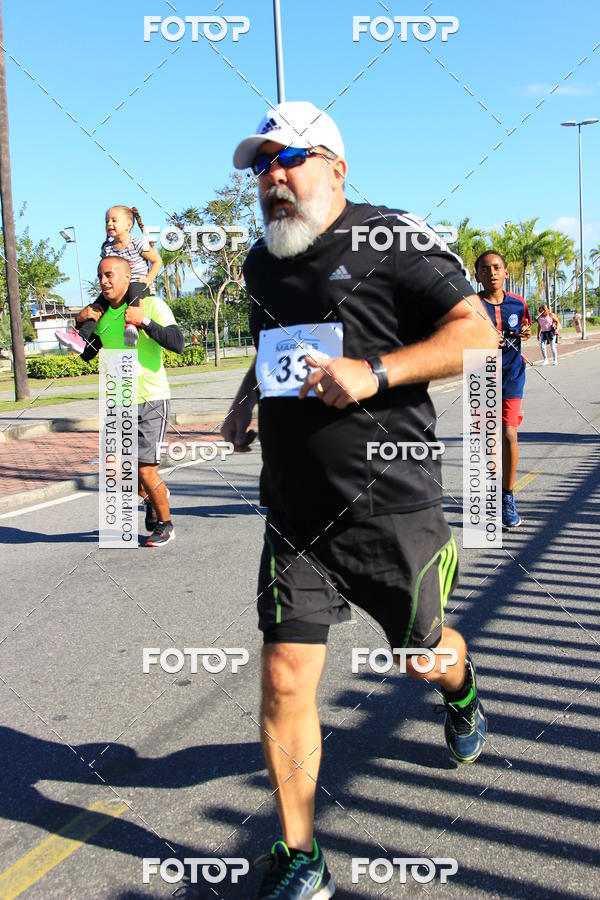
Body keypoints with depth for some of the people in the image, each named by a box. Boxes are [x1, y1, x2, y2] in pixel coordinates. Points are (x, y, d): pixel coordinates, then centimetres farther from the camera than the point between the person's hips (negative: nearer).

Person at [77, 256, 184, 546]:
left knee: (146, 472, -8)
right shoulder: (101, 314, 9)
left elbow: (178, 344, -18)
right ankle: (151, 498, 37)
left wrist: (144, 321, -24)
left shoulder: (151, 305, -8)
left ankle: (165, 524, 17)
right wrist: (80, 323, 5)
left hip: (150, 401, -6)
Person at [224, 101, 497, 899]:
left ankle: (460, 687, 56)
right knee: (285, 680, -1)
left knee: (424, 656, 16)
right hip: (296, 512, 5)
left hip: (391, 507, -4)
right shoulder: (261, 262, 13)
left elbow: (478, 334, -13)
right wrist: (247, 398, 15)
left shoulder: (390, 237, -7)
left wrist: (374, 373, -24)